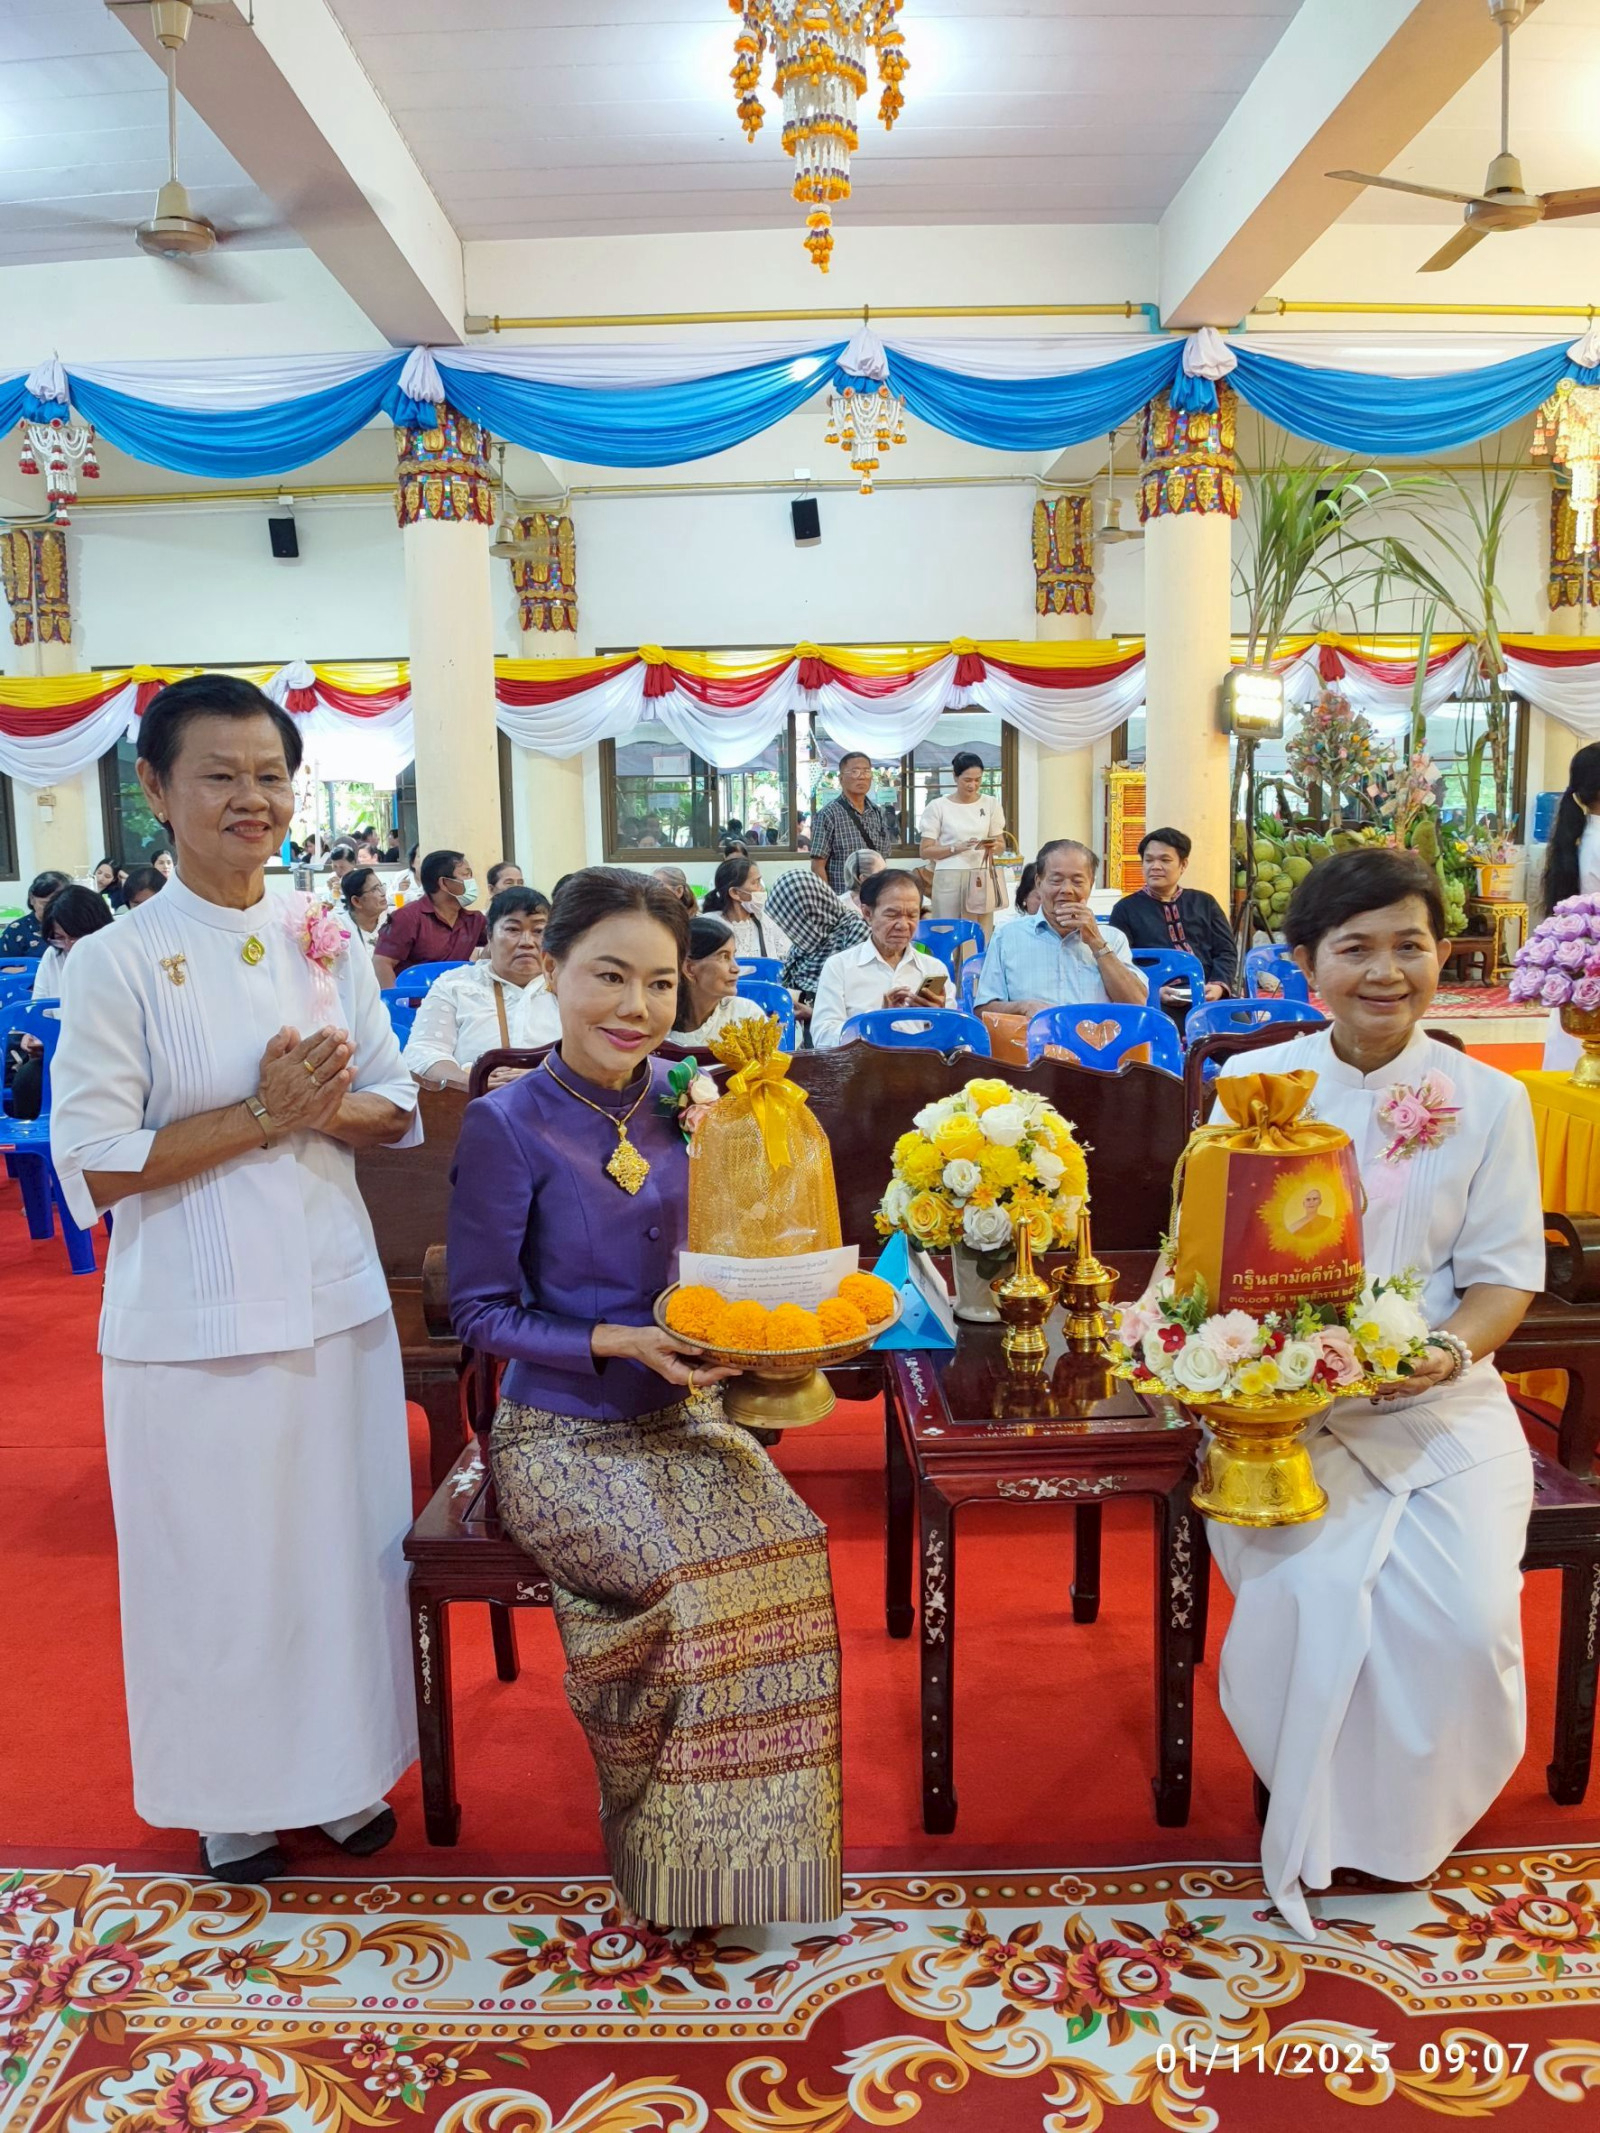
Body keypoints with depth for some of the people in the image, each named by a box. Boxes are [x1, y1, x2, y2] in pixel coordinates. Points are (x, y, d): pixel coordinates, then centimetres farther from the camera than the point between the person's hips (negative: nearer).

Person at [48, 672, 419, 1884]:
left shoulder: (327, 941, 3)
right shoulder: (118, 963, -10)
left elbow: (398, 1106, 7)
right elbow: (92, 1164, -13)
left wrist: (330, 1105, -14)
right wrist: (259, 1114, -19)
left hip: (336, 1300, 4)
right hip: (195, 1320, -4)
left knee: (346, 1537, 15)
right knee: (221, 1558, 10)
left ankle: (345, 1769, 38)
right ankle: (234, 1797, 35)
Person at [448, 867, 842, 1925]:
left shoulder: (688, 1104, 1)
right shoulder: (509, 1125, -11)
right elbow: (481, 1309, -8)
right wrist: (616, 1344, -19)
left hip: (682, 1413, 4)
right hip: (563, 1433, -4)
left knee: (787, 1541, -21)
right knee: (689, 1578, -26)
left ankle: (747, 1847, 0)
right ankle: (677, 1858, 2)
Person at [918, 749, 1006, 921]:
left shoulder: (991, 804, 8)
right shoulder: (938, 806, -1)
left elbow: (1001, 845, 13)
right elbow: (925, 851, -1)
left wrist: (994, 846, -10)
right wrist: (957, 848, -15)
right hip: (949, 878, -2)